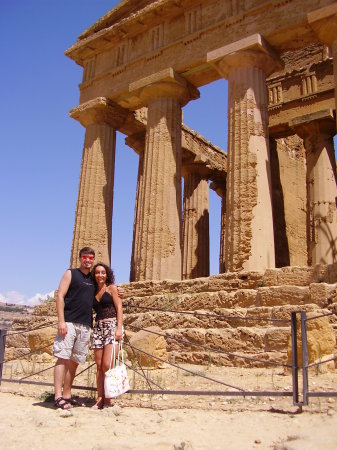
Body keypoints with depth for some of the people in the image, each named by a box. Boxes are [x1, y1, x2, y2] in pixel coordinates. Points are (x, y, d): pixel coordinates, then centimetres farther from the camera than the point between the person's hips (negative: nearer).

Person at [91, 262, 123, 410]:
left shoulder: (111, 288, 3)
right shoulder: (94, 292, 16)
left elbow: (119, 308, -3)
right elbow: (95, 310, 16)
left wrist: (119, 328, -14)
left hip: (112, 326, -5)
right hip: (98, 328, 5)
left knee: (106, 365, -12)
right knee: (99, 365, 3)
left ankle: (107, 399, -1)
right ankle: (100, 399, 10)